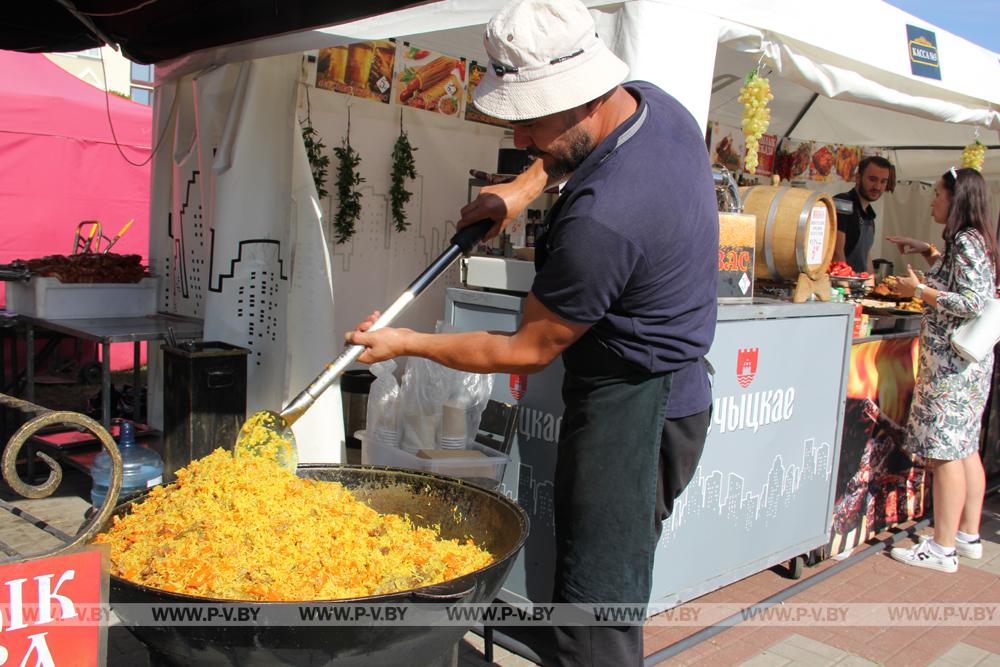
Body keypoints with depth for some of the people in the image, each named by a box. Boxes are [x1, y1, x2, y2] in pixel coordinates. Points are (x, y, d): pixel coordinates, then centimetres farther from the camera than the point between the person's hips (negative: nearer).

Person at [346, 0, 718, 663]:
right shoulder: (653, 102, 0)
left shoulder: (597, 219, -29)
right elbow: (588, 146, 27)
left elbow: (528, 350, -15)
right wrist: (525, 186, 12)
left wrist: (407, 343, -3)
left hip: (628, 408, -10)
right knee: (610, 594, 18)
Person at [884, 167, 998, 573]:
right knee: (965, 448, 14)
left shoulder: (965, 241, -15)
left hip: (952, 360, -10)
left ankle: (942, 549, -1)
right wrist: (928, 252, 21)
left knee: (944, 452, -6)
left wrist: (918, 290, -15)